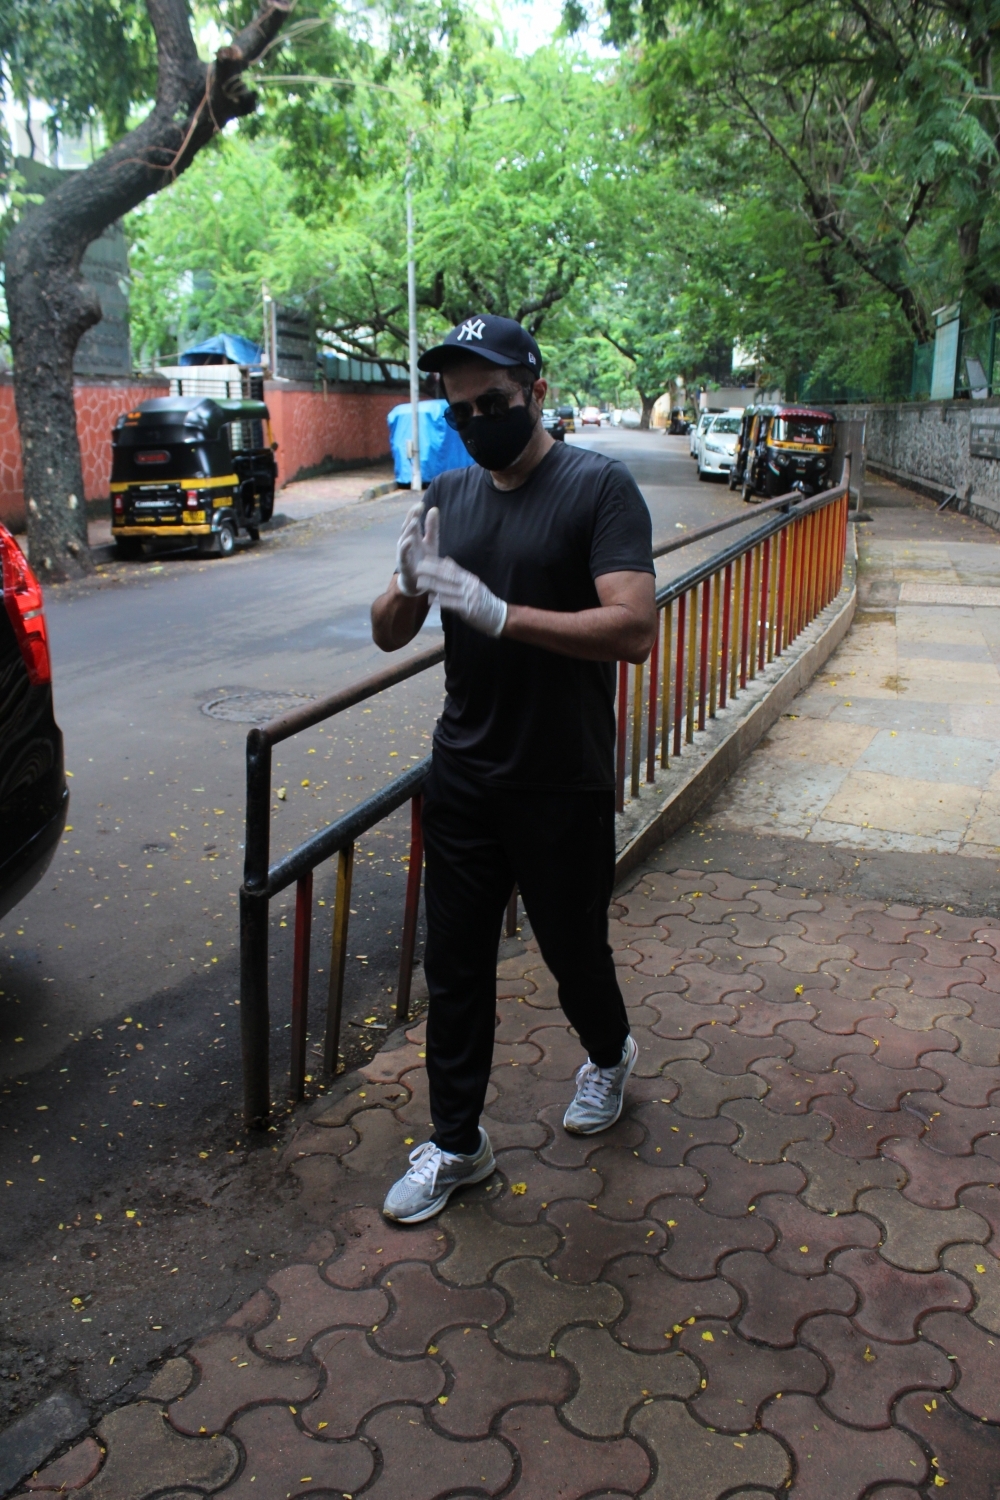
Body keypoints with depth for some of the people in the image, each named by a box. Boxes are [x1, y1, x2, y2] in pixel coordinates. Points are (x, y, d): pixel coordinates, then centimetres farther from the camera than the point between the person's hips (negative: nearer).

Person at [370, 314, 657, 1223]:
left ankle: (610, 1055, 47)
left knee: (573, 949, 15)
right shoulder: (448, 498, 6)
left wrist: (497, 613, -29)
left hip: (565, 789, -4)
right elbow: (389, 634, 5)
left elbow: (634, 630, -23)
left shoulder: (600, 488, -11)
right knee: (455, 962, 10)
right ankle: (457, 1143, 27)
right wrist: (409, 587, -18)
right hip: (463, 777, 5)